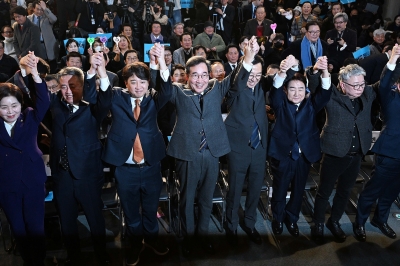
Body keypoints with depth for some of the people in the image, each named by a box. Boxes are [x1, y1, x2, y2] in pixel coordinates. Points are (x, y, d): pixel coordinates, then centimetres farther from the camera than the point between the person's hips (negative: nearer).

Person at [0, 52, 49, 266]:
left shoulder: (30, 117, -6)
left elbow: (44, 102, -21)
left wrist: (34, 74, -37)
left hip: (33, 182, -1)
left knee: (36, 227, 9)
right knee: (17, 229, 17)